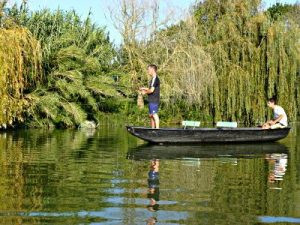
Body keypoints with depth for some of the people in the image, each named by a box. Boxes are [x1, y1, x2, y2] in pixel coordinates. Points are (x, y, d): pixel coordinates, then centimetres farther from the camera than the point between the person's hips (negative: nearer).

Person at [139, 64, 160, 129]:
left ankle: (157, 129, -10)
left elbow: (151, 90, -19)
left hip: (154, 100, -10)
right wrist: (144, 88, 14)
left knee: (154, 115, -10)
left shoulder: (155, 79, -14)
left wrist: (145, 92, -4)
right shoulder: (153, 79, 18)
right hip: (151, 100, 10)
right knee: (151, 115, 13)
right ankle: (153, 129, 19)